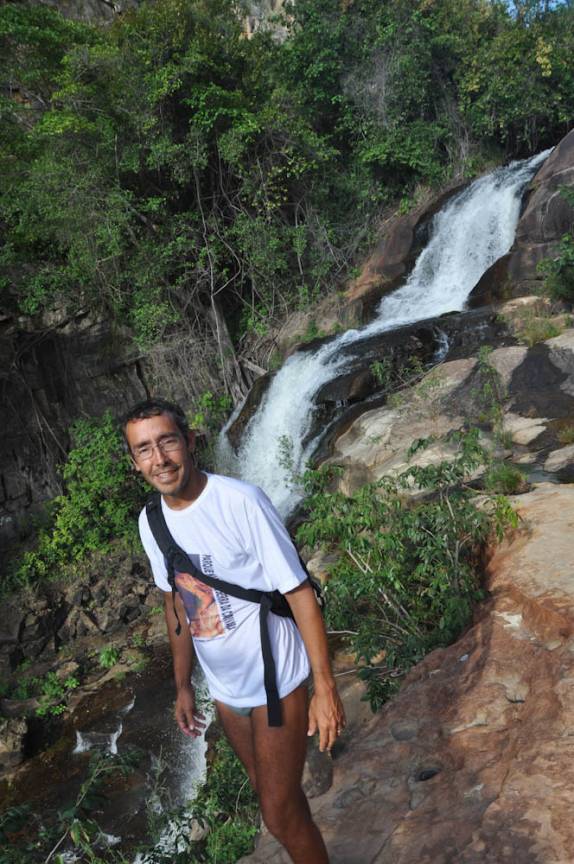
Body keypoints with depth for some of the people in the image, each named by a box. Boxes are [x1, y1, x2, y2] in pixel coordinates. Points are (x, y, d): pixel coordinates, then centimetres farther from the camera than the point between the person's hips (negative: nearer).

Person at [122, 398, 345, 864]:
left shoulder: (240, 501, -24)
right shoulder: (150, 521, -5)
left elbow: (300, 592, -20)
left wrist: (325, 686, -20)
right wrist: (183, 686, 13)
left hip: (275, 682, -6)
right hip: (225, 688, 6)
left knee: (280, 814, 6)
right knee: (272, 793, 24)